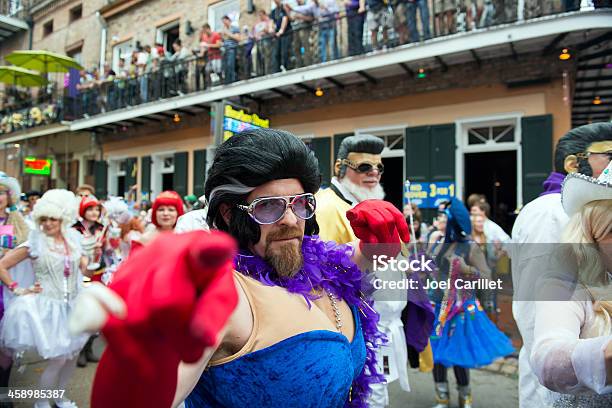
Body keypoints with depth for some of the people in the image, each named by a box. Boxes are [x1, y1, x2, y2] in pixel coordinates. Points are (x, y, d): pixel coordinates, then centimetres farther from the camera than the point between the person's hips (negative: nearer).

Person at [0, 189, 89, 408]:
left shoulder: (73, 238, 2)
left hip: (72, 304, 5)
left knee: (72, 355, 14)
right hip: (47, 305, -5)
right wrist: (18, 290, -9)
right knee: (58, 359, -5)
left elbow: (83, 264, 17)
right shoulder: (34, 243, -9)